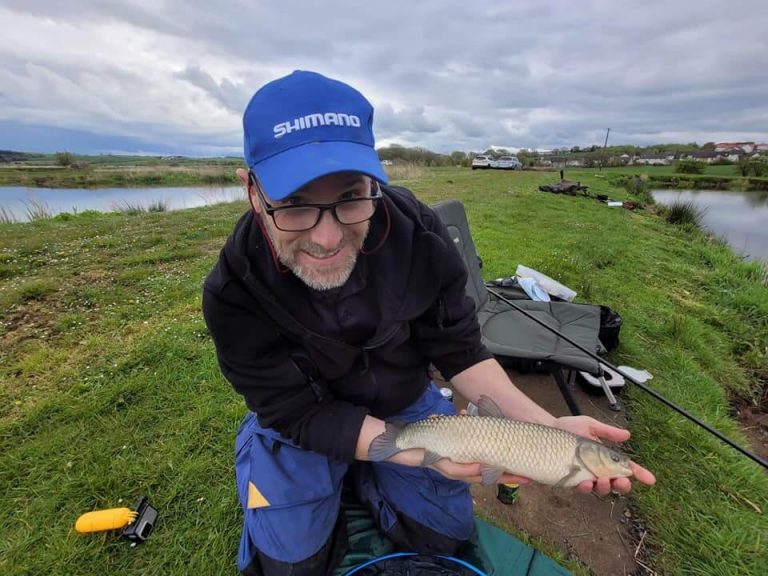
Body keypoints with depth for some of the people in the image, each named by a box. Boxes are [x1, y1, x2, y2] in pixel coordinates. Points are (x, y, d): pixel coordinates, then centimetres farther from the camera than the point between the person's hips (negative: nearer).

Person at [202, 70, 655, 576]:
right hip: (298, 423, 0)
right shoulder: (234, 293, -28)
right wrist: (423, 451, -35)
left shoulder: (417, 232, -25)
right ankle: (337, 481, 27)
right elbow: (302, 416, -24)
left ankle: (359, 477, 29)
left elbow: (458, 348, -16)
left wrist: (546, 426, -27)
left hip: (405, 401, 2)